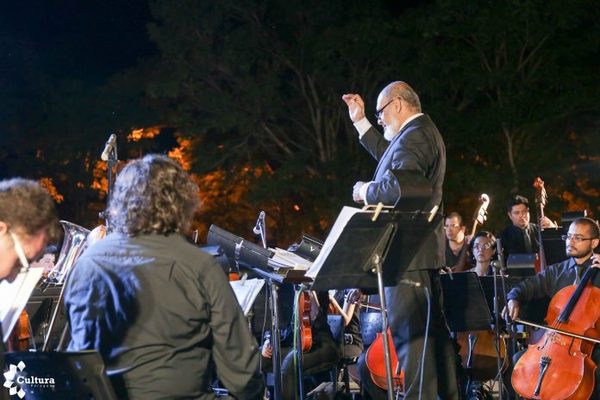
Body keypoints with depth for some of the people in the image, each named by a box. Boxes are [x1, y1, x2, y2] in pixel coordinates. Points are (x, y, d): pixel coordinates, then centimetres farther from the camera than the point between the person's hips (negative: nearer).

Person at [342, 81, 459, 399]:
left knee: (409, 333, -12)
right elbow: (391, 162, 32)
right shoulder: (423, 133, 18)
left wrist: (365, 191, -11)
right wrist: (360, 122, 31)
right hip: (421, 247, 11)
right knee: (433, 330, 14)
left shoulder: (413, 136, -16)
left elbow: (400, 186, -29)